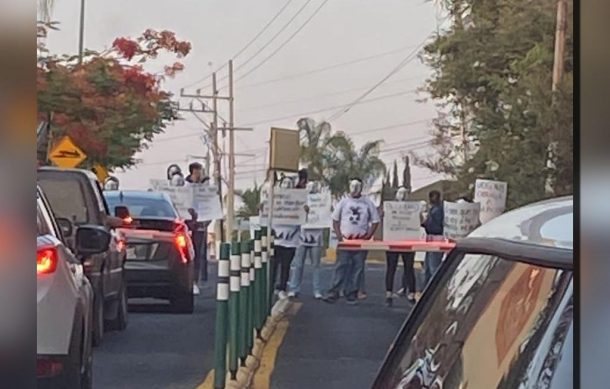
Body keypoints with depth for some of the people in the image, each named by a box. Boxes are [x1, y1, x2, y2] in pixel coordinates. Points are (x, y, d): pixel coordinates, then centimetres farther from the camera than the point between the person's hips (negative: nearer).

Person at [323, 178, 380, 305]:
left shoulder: (368, 203, 5)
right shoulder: (343, 202, 6)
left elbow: (375, 221, 7)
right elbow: (335, 219, 9)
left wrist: (368, 236, -5)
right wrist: (339, 235, -4)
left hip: (361, 241, 1)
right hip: (345, 239, -1)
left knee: (357, 268, 2)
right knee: (341, 266, -5)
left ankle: (352, 295, 7)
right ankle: (333, 293, -7)